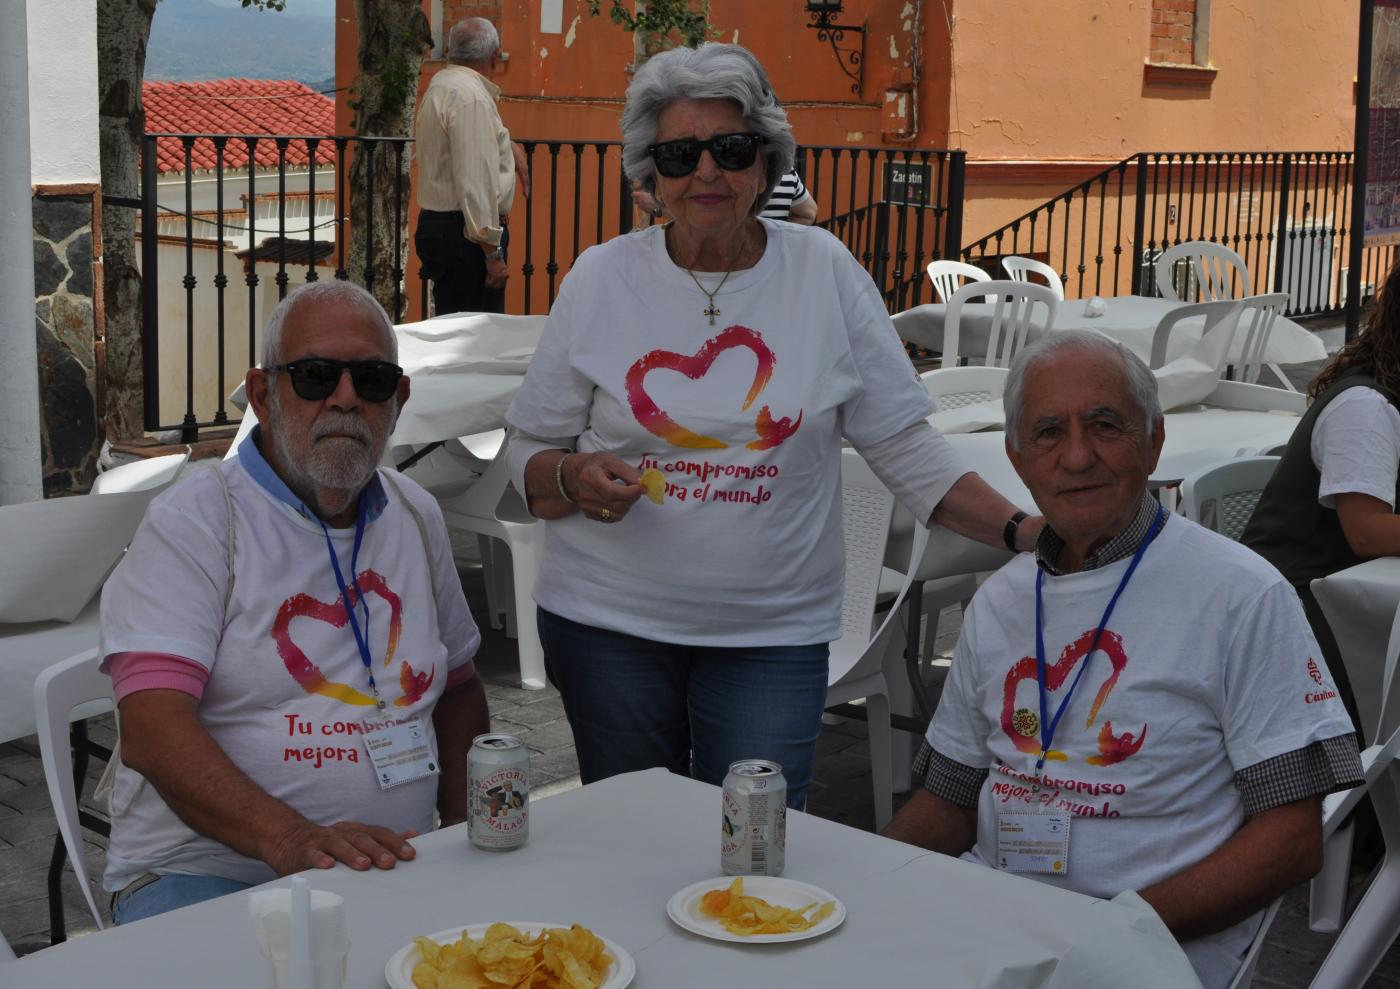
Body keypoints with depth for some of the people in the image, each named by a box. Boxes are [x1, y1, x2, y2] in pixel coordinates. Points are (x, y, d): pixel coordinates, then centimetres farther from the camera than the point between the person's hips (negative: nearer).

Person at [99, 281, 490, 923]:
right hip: (206, 873, -5)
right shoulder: (191, 523, -6)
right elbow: (151, 731, -17)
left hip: (391, 872, 6)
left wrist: (464, 837, 9)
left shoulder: (417, 517, 15)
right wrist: (290, 840, -31)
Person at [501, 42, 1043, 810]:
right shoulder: (602, 278, -2)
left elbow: (903, 445, -1)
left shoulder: (825, 272, -2)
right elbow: (526, 457, 4)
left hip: (772, 633, 0)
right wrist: (577, 478, -18)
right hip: (609, 627, 1)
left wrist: (1022, 534, -12)